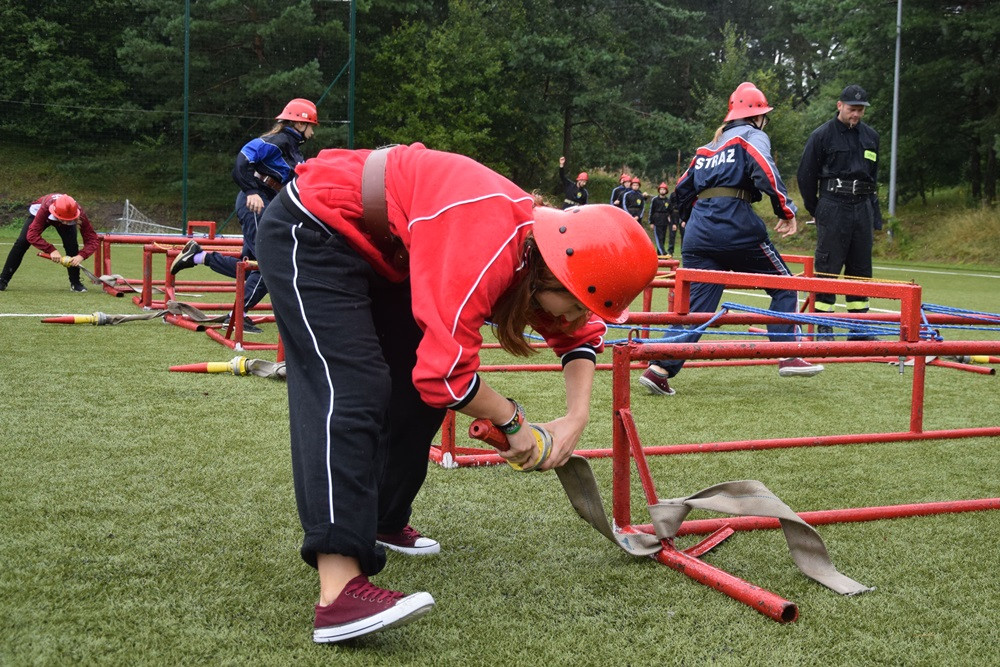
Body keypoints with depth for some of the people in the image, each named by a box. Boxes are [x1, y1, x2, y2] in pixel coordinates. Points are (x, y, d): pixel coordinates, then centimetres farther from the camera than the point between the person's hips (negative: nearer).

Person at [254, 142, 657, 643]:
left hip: (379, 247, 10)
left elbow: (580, 335, 10)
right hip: (311, 231, -10)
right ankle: (340, 590, -31)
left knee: (417, 389, 10)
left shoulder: (547, 241, -5)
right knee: (352, 391, -23)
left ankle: (381, 521, 28)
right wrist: (511, 419, -17)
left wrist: (577, 416, -6)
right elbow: (447, 373, -36)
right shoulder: (487, 248, -34)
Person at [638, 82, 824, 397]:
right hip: (736, 225, -6)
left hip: (698, 229, 6)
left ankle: (660, 368, -8)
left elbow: (683, 190, 26)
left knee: (697, 305, 4)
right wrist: (786, 210, -11)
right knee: (783, 285, 9)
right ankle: (786, 356, 1)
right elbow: (765, 171, -14)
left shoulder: (708, 146, 26)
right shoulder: (752, 136, 7)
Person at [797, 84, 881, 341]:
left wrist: (874, 212, 15)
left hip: (862, 209, 5)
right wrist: (816, 210, 3)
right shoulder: (822, 135, -2)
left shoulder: (871, 136, 14)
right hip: (833, 208, -5)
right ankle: (824, 328, 0)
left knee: (861, 268, 9)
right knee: (828, 267, -6)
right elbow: (806, 175, 1)